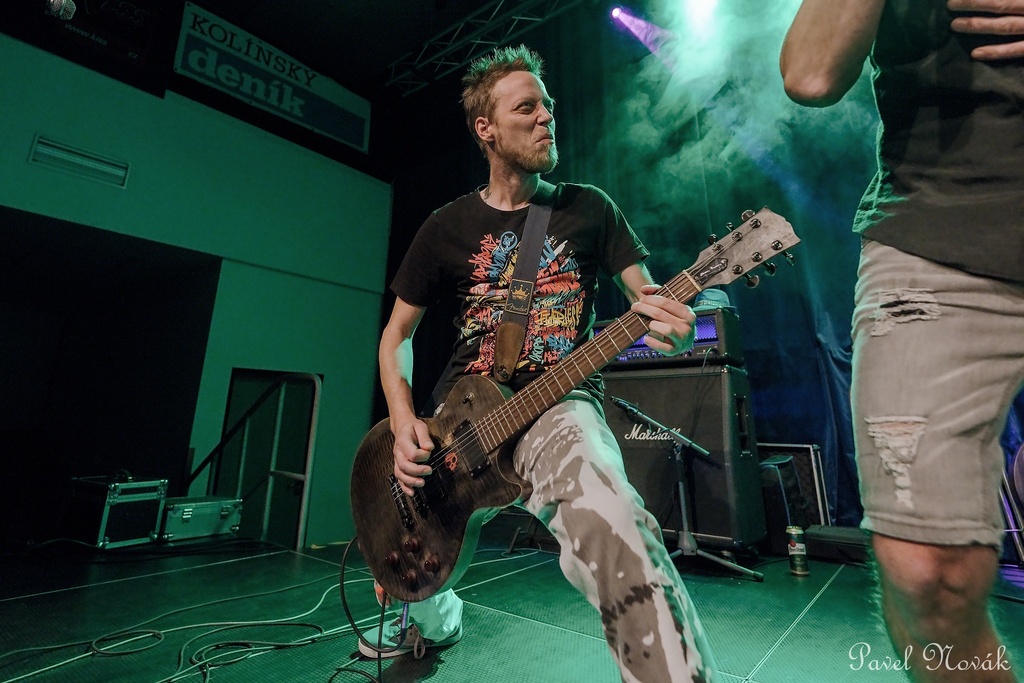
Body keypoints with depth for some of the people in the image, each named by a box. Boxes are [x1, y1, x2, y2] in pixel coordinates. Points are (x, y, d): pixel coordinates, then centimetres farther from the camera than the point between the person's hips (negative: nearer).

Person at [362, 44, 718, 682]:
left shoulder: (588, 207, 6)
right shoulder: (447, 227, 5)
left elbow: (649, 296, 3)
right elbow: (398, 332, 8)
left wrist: (671, 325, -22)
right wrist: (404, 424, -7)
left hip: (560, 402, -2)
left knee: (610, 521, -39)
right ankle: (436, 619, 54)